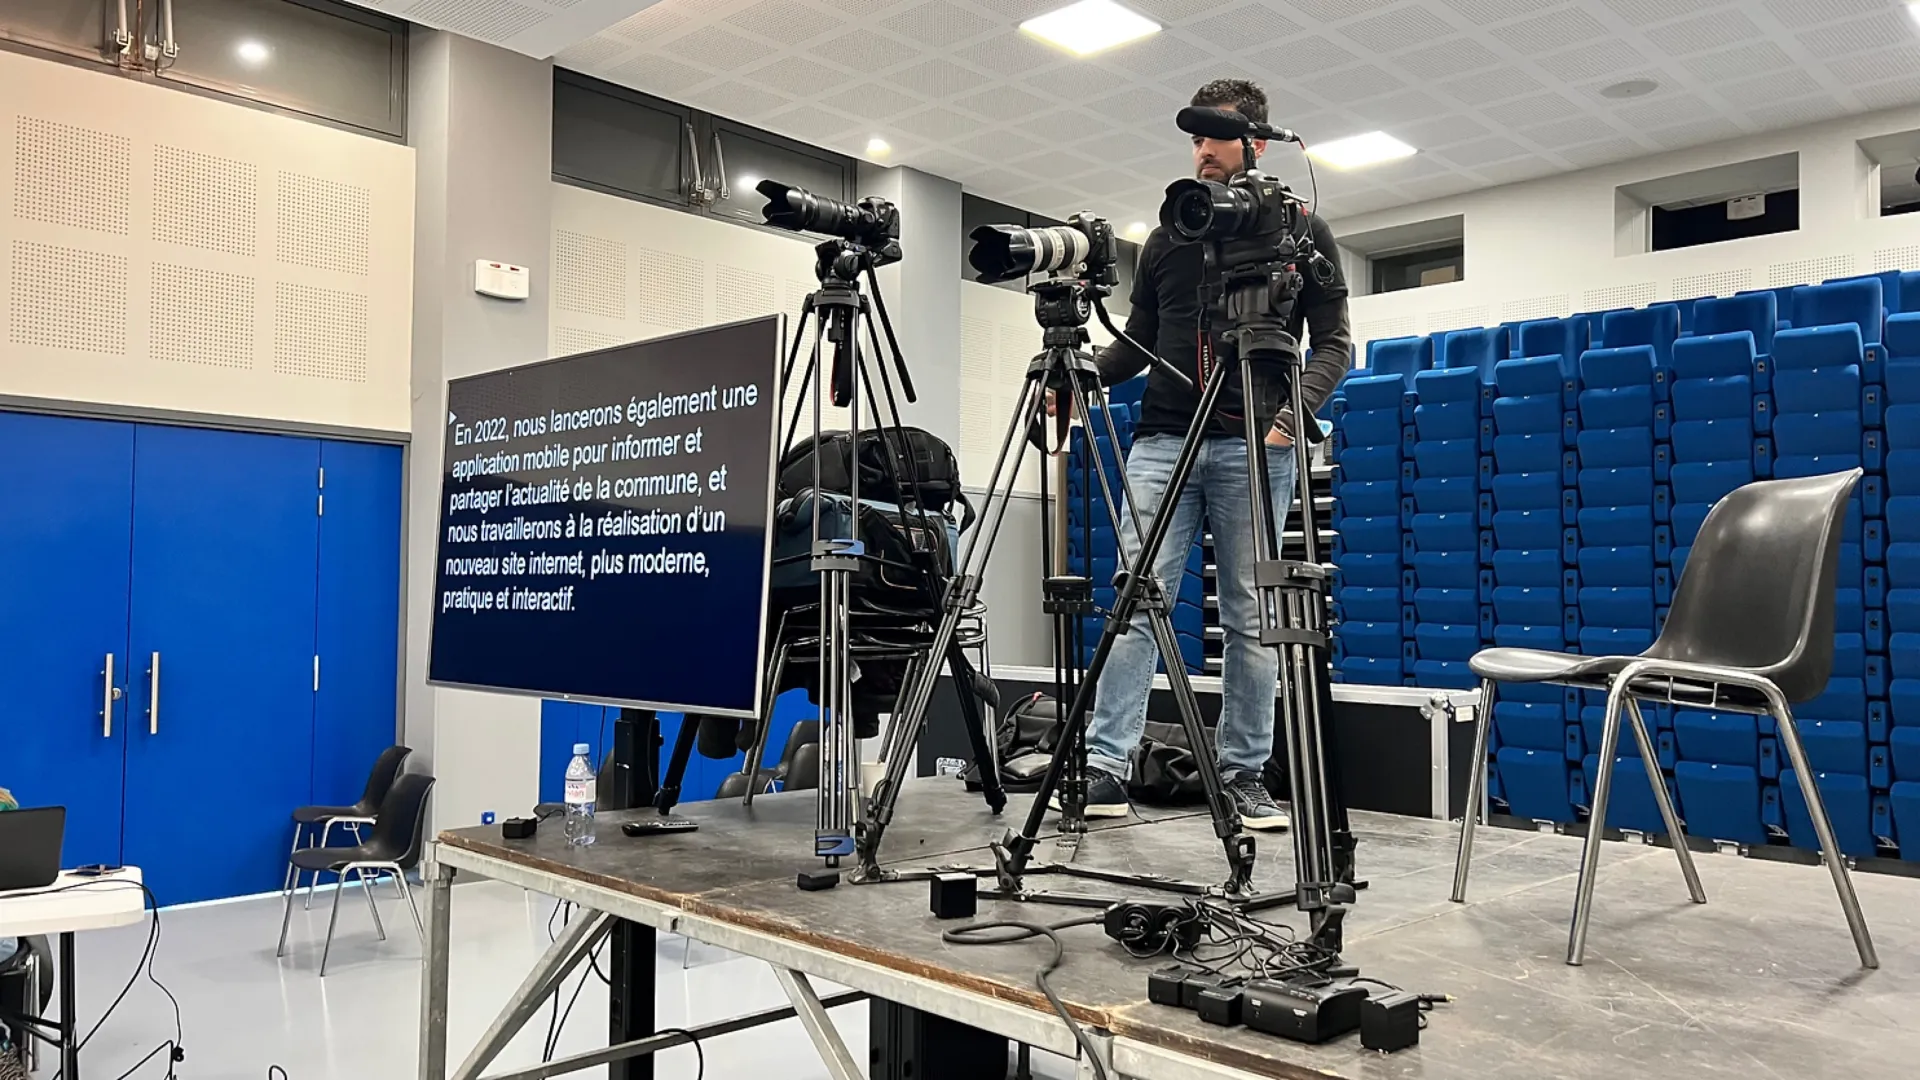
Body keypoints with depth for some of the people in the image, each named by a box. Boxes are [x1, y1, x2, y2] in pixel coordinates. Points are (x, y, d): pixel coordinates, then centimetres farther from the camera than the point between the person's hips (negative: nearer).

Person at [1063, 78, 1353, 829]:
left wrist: (1296, 405, -16)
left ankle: (1244, 774, 9)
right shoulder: (1168, 234, 17)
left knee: (1251, 617, 1)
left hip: (1253, 447, -2)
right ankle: (1105, 767, -5)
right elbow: (1139, 339, 16)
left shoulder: (1301, 232, 8)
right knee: (1138, 603, -5)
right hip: (1163, 440, 2)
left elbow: (1333, 340, 3)